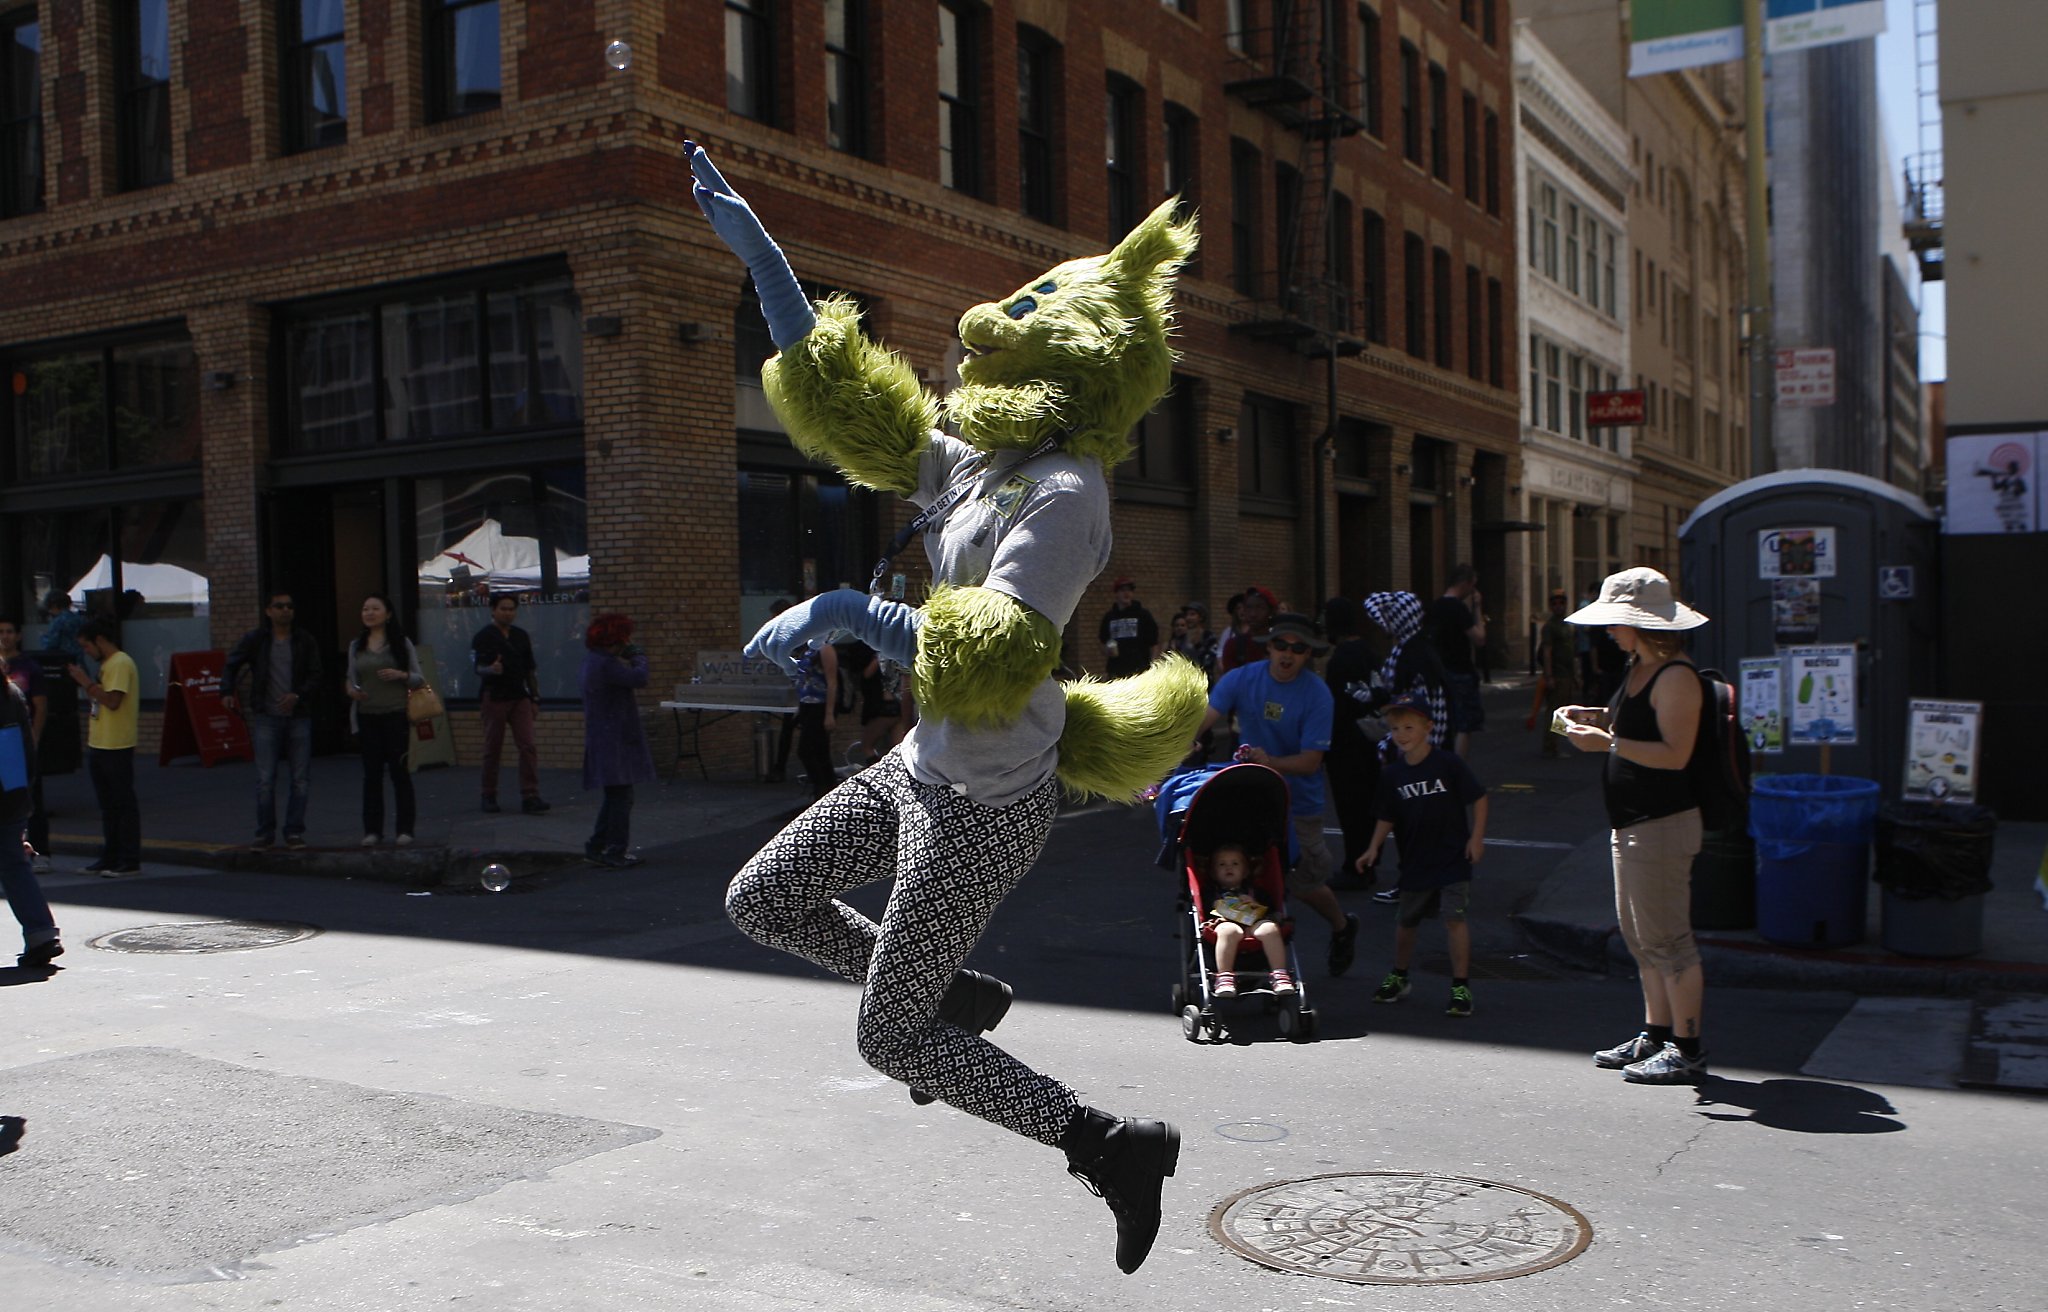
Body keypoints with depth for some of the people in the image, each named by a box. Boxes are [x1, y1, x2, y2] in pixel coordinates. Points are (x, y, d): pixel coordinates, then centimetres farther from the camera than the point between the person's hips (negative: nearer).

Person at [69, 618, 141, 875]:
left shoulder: (121, 664, -14)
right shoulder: (106, 664, 17)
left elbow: (113, 701, -23)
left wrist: (87, 682, -16)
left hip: (117, 747, -10)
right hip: (99, 745, 10)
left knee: (124, 803, -5)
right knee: (108, 805, 13)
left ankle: (130, 861, -1)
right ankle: (109, 858, 19)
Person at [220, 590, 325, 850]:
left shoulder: (305, 641, 5)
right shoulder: (254, 639, 4)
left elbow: (316, 675, 2)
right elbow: (231, 665, 12)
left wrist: (298, 695, -15)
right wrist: (227, 692, -4)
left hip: (298, 716, 1)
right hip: (266, 717, -1)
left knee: (301, 779, 2)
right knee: (265, 779, -3)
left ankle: (294, 831, 12)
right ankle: (265, 832, 7)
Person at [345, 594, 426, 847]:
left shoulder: (401, 643, 4)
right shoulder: (356, 646, 13)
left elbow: (419, 679, 3)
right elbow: (352, 678, 19)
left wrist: (401, 675, -16)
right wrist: (351, 690, -3)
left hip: (395, 714, -3)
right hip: (367, 716, 3)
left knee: (399, 771, -2)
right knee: (371, 773, 3)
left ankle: (405, 829, 4)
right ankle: (372, 830, 8)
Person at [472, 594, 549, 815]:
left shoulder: (522, 636, 13)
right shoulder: (483, 637, -2)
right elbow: (478, 667, -9)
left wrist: (535, 698, 13)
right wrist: (491, 669, -32)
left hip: (519, 697, 4)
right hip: (493, 697, -4)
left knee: (528, 747, -6)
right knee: (492, 749, 3)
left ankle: (530, 797, -7)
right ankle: (489, 797, 16)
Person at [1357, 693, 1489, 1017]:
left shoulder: (1447, 764, -11)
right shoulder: (1392, 774, 1)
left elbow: (1478, 798, -5)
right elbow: (1386, 817, 7)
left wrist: (1476, 838, -9)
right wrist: (1374, 848, -4)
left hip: (1452, 858, -4)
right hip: (1415, 861, 4)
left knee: (1454, 918, -11)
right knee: (1406, 921, 16)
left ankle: (1461, 987, -1)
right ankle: (1398, 978, 37)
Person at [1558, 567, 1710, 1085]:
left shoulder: (1677, 677, -16)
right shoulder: (1638, 669, 13)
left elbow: (1674, 754, -23)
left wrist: (1607, 742, -25)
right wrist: (1597, 717, 10)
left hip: (1663, 823, -10)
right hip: (1633, 822, 10)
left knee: (1665, 937, -5)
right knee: (1639, 935, 16)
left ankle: (1687, 1048, 4)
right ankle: (1656, 1035, 26)